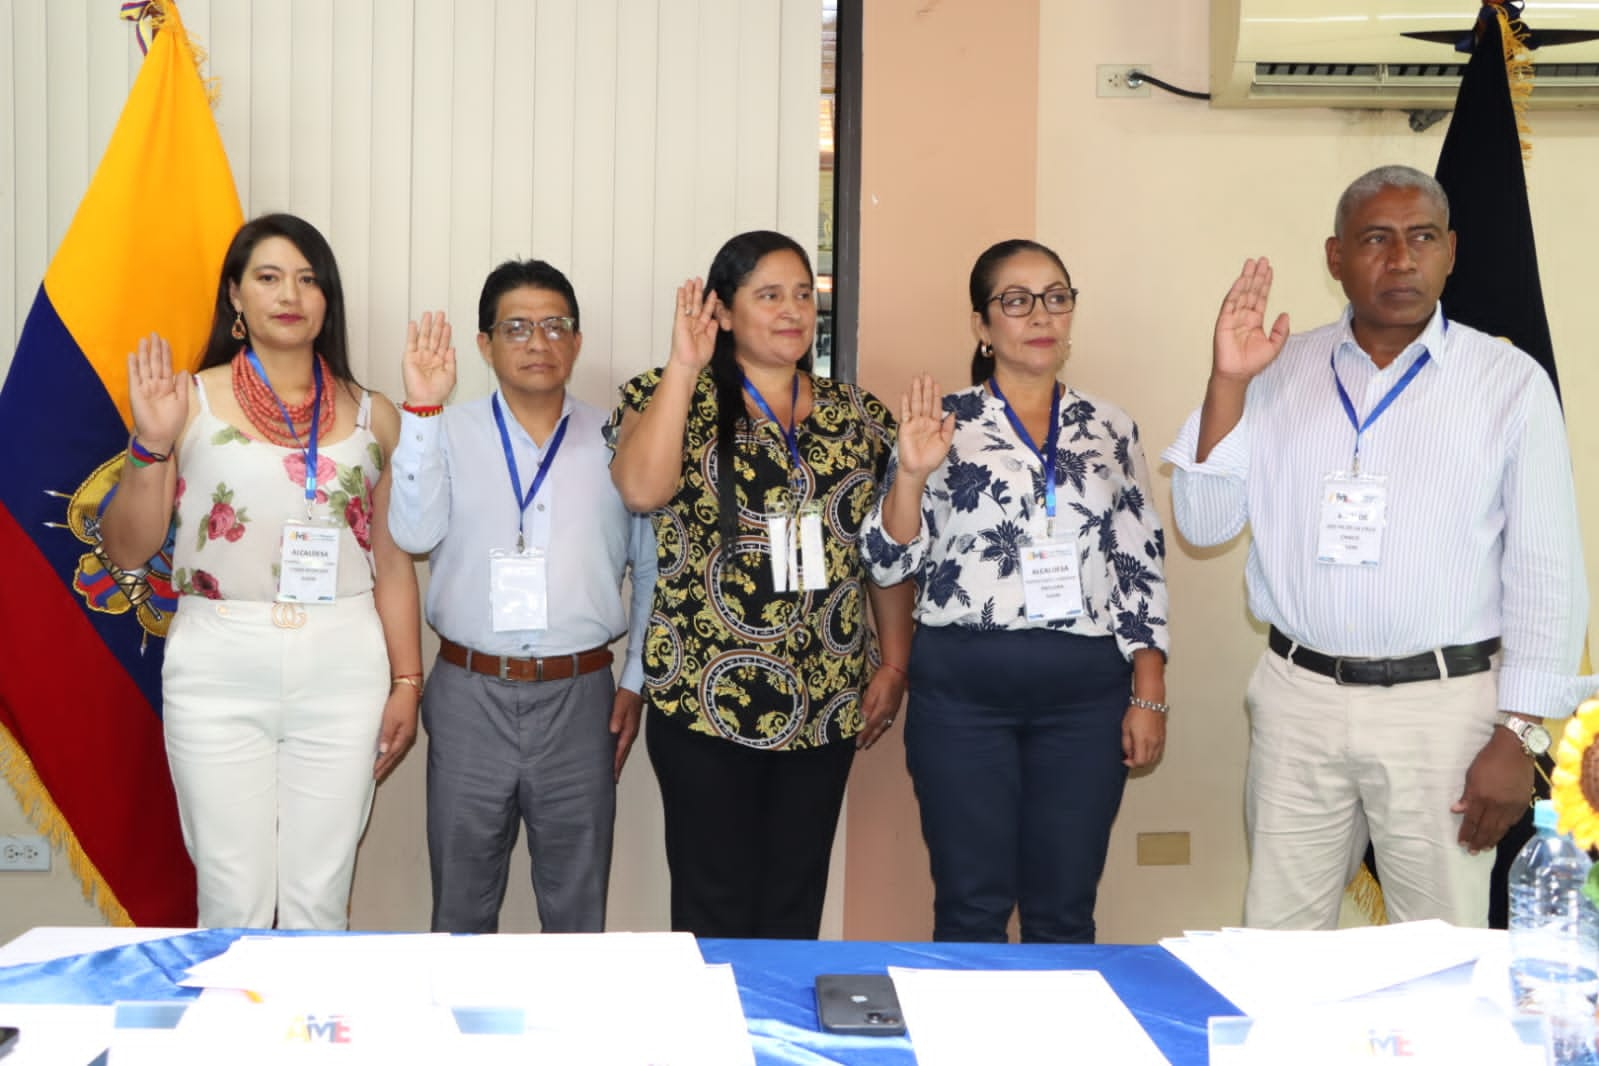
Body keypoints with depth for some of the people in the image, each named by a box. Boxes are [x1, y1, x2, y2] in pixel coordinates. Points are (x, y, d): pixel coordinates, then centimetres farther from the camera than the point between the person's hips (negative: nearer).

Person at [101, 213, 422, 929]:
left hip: (343, 671, 1)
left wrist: (407, 681, 8)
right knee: (234, 902, 3)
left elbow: (393, 565, 11)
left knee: (320, 899, 6)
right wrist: (151, 444, -12)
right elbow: (126, 549, 2)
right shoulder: (188, 401, 3)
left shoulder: (372, 418, 8)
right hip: (219, 668, -1)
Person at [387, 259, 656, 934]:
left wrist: (637, 681, 5)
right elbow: (413, 533, -12)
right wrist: (422, 408, -16)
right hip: (470, 695, 0)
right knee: (461, 904, 12)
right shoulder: (447, 434, 4)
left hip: (579, 698, 0)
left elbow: (653, 568, 9)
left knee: (577, 909, 11)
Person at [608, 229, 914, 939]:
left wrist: (895, 665, 7)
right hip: (704, 700, -3)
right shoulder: (672, 399, 1)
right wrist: (684, 366, -16)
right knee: (715, 907, 3)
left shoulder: (858, 416, 10)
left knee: (796, 906, 11)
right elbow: (642, 489, -19)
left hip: (825, 705, 3)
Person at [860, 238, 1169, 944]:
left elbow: (1142, 566, 10)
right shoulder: (944, 424, 2)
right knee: (972, 909, 5)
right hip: (962, 688, -2)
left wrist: (1149, 696, 5)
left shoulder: (1111, 429, 10)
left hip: (1085, 696, 2)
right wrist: (912, 474, -18)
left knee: (1064, 912, 9)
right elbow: (889, 562, -1)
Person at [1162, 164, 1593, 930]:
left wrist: (1519, 733, -6)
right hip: (1297, 699, 2)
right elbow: (1205, 523, 1)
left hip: (1441, 706, -2)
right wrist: (1227, 382, -9)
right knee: (1276, 951, 11)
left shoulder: (1511, 383, -2)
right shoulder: (1279, 373, 4)